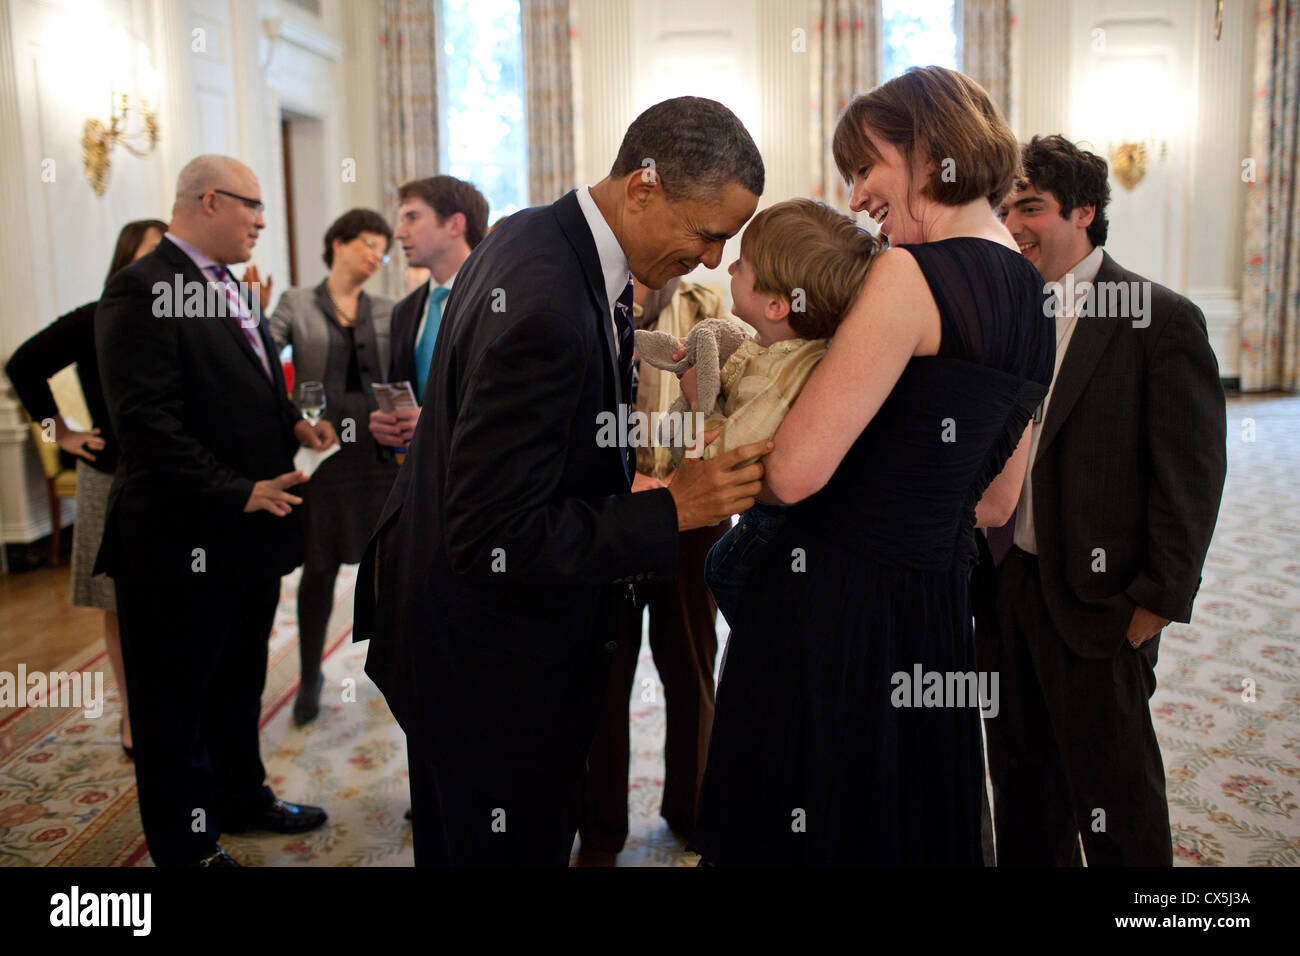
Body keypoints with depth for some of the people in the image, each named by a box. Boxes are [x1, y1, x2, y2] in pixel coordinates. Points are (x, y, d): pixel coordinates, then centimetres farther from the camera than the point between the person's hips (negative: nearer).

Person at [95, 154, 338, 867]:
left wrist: (293, 425, 3)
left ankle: (241, 798, 42)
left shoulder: (230, 289, 13)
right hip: (184, 537, -9)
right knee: (177, 698, 9)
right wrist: (238, 492, -22)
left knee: (239, 682, 23)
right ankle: (185, 844, 26)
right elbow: (146, 421, -23)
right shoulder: (142, 289, -16)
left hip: (249, 531, 9)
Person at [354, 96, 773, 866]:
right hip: (491, 658, -10)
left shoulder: (540, 234, 1)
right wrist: (673, 510, -25)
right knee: (520, 843, 10)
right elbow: (492, 538, -28)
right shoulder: (546, 309, -31)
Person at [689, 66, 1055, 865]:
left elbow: (793, 471, -20)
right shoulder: (1032, 296, 12)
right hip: (939, 612, 9)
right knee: (907, 827, 23)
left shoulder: (909, 274, -15)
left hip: (836, 609, -8)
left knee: (800, 831, 7)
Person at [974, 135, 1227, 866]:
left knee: (1113, 790, 10)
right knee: (1021, 778, 18)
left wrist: (1158, 603, -12)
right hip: (1007, 582, 5)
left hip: (1097, 599, -5)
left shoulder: (1163, 320, -10)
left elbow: (1191, 477, -11)